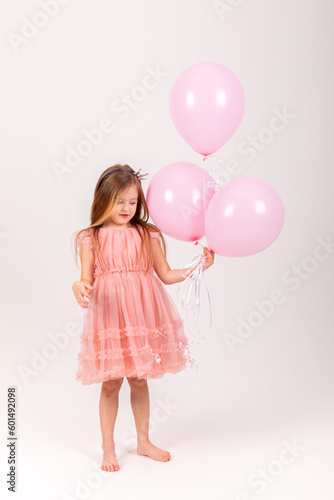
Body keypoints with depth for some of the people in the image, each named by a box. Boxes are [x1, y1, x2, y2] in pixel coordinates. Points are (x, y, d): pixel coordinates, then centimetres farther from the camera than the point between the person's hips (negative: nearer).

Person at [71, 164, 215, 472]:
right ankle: (108, 449, 25)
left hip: (142, 317, 2)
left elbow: (166, 275, 5)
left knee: (139, 380, 14)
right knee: (111, 383, 6)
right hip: (109, 317, -2)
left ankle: (144, 441, 33)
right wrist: (78, 287, -25)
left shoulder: (146, 235, 4)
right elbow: (87, 281, -3)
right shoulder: (91, 239, -1)